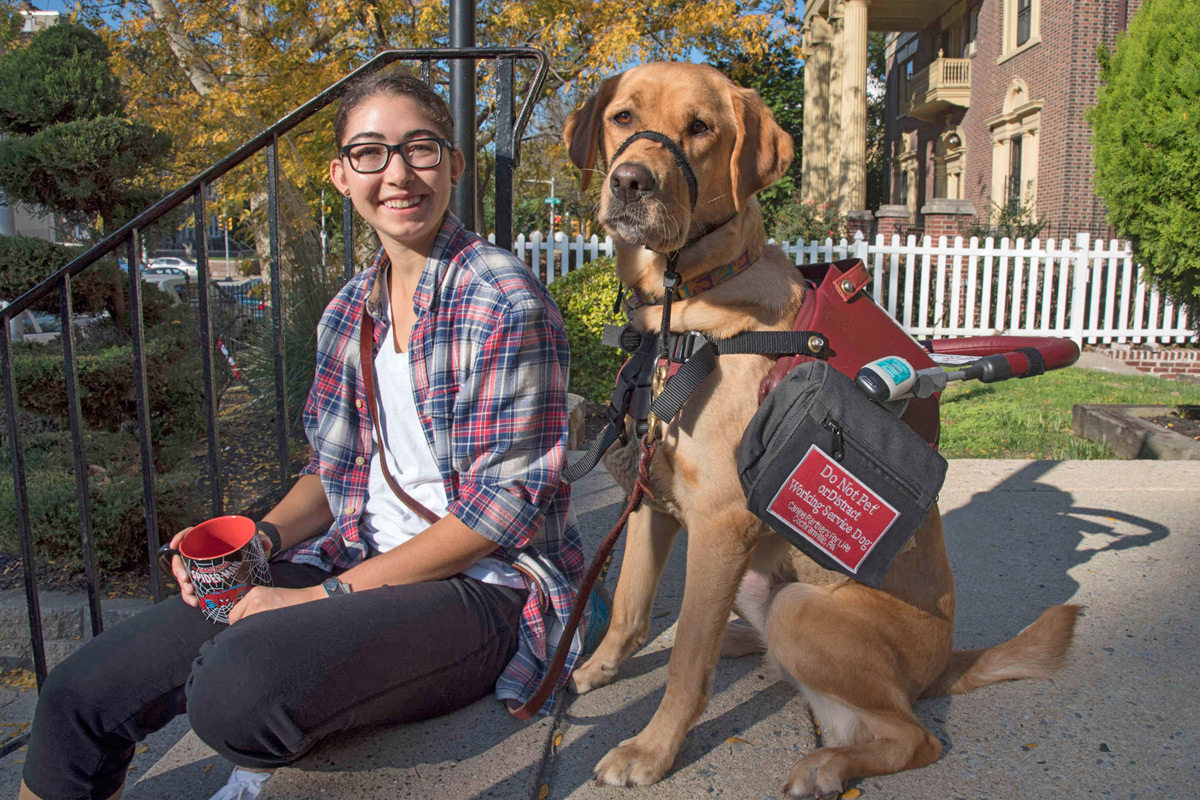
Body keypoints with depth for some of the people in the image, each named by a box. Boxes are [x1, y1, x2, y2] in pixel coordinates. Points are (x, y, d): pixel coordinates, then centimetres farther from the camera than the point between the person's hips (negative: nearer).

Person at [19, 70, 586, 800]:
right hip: (357, 564, 6)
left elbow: (510, 501, -17)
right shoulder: (351, 311, 10)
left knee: (236, 689, -32)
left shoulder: (504, 300, -13)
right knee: (80, 695, -2)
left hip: (484, 584, -6)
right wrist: (261, 540, -5)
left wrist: (329, 595, -16)